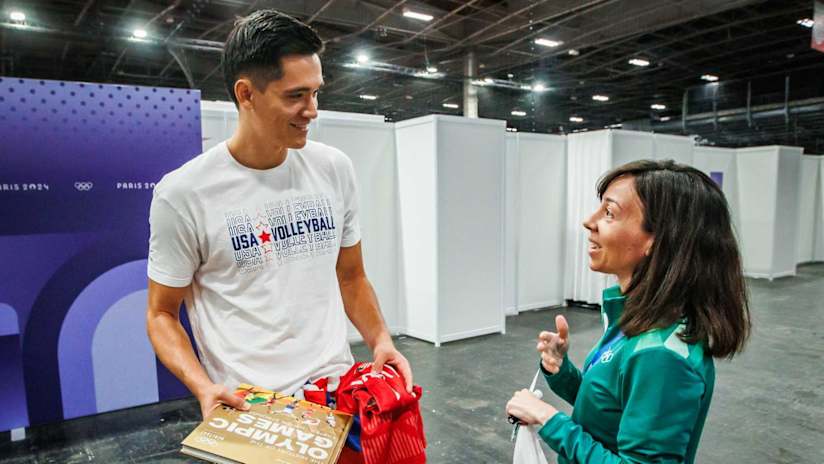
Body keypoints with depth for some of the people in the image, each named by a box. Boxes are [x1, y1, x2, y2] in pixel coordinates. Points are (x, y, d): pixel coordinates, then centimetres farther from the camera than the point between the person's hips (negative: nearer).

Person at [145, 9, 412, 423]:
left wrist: (380, 339, -8)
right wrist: (203, 387, -19)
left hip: (339, 388, 4)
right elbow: (162, 314, -2)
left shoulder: (334, 169, -1)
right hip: (249, 406, -3)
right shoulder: (183, 194, -12)